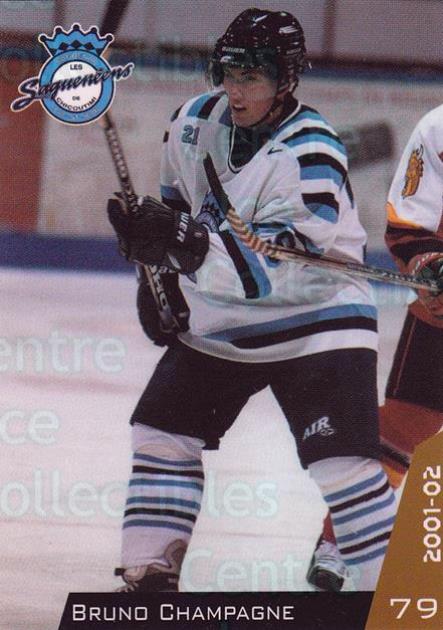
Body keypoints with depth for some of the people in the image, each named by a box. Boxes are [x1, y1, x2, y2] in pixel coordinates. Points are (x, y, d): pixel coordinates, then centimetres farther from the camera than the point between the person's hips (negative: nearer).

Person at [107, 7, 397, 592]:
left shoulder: (310, 155, -25)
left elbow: (284, 266, -35)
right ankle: (149, 577, 16)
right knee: (160, 435, 6)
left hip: (314, 320, -7)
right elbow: (178, 196, 18)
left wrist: (189, 247, -46)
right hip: (219, 321, 7)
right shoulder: (197, 121, -4)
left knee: (342, 465, -19)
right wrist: (159, 277, 8)